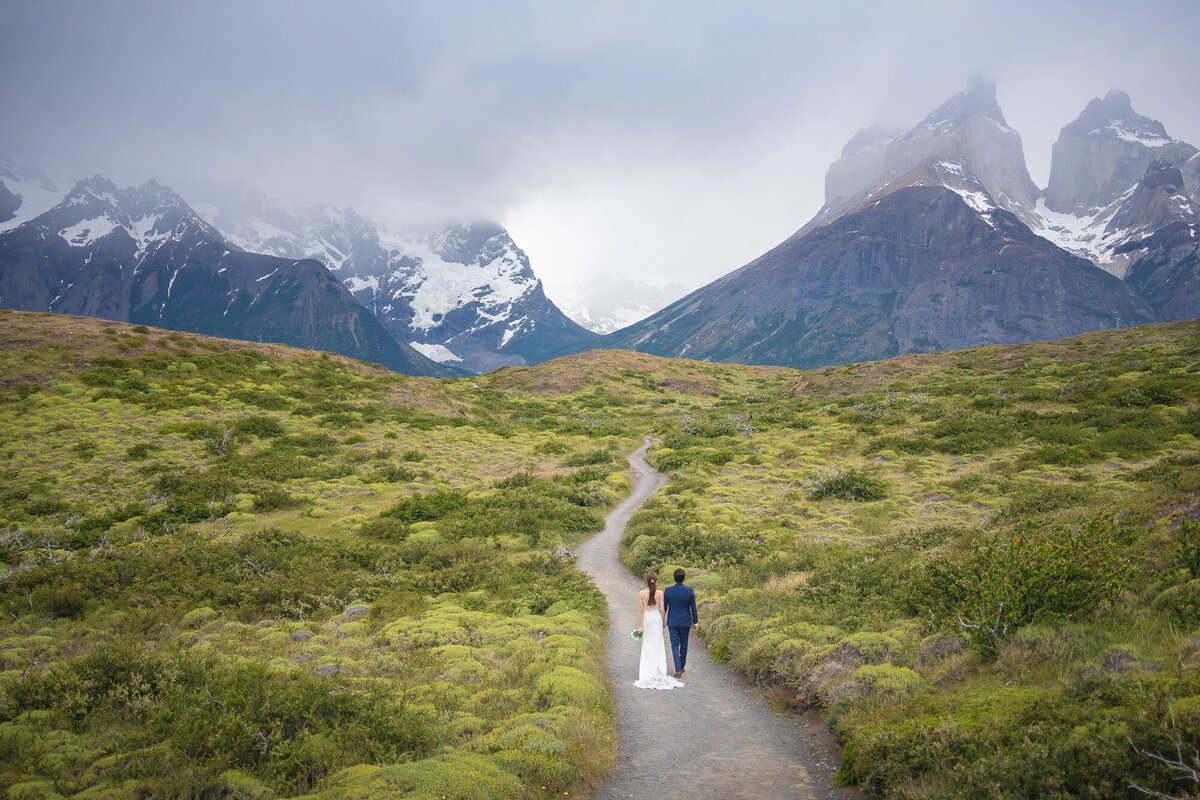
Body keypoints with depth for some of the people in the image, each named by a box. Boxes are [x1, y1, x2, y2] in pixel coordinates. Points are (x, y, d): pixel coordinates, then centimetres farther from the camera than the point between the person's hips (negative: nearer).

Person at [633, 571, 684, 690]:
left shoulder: (641, 594, -10)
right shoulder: (660, 593, -10)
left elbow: (641, 610, -8)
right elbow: (662, 610, -6)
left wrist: (640, 626, -3)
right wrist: (664, 622, 10)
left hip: (646, 619, 0)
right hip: (657, 618, 0)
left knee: (647, 645, 10)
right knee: (658, 645, 10)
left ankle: (647, 672, 12)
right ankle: (658, 670, 10)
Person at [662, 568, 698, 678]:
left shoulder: (667, 590, -14)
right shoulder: (690, 590, -14)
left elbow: (664, 607, -5)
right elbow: (693, 608, -7)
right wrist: (695, 622, 5)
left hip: (672, 622, -1)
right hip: (685, 622, 1)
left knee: (675, 645, 6)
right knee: (684, 644, 18)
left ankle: (678, 670, -6)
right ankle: (682, 666, 32)